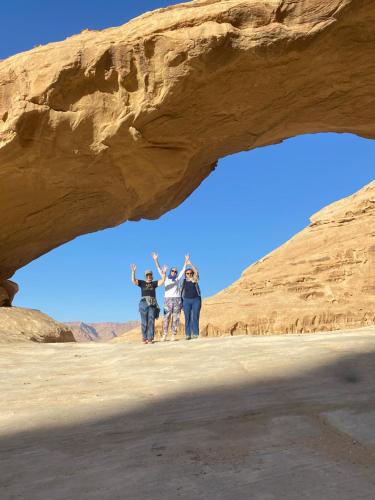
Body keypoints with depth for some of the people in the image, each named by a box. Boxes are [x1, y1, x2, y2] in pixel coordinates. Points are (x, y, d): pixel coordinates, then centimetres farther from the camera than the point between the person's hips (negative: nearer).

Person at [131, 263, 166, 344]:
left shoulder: (154, 283, 12)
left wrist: (164, 273, -13)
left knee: (151, 321, -4)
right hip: (143, 303, -1)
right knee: (144, 322, -1)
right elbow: (133, 280, -3)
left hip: (152, 304, 1)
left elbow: (162, 281, 2)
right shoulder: (141, 282, 9)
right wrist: (133, 272, -16)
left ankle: (150, 338, -5)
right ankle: (145, 338, 5)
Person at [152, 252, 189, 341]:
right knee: (166, 317, -4)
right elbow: (159, 269, 8)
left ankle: (173, 335, 1)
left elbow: (183, 270, 10)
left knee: (175, 318, -1)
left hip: (177, 299, 1)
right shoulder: (166, 278, 11)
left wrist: (186, 261, 5)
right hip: (168, 299, -1)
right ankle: (164, 335, -5)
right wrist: (156, 260, 2)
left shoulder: (178, 278, 12)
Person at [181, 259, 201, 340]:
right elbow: (182, 291, 10)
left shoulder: (195, 279, 4)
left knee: (195, 317, -4)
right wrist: (181, 302, 6)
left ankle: (195, 334, -3)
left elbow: (196, 272, -14)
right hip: (186, 301, 1)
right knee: (187, 318, -2)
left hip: (196, 300, -1)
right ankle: (188, 335, -1)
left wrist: (191, 264, -20)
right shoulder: (184, 281, 8)